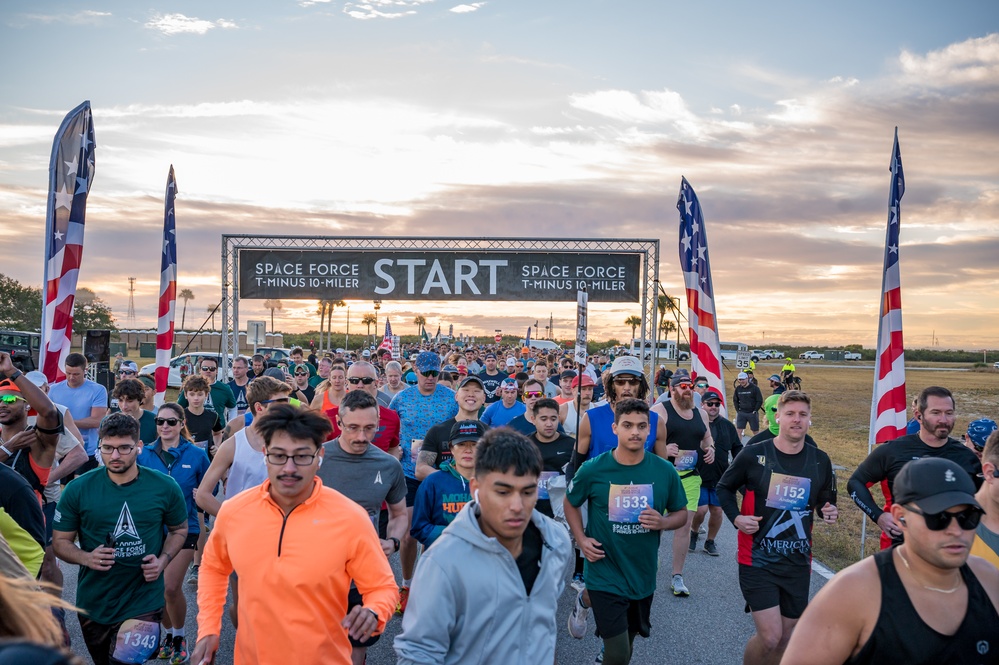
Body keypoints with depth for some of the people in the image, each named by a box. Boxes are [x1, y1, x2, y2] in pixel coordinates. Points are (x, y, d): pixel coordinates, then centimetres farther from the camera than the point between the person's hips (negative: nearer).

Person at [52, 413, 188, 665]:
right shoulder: (78, 490, -9)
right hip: (94, 604, 2)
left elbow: (179, 529, 7)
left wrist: (163, 560, -11)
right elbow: (60, 541, 0)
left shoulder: (165, 487, -8)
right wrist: (86, 558, -21)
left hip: (143, 603, -2)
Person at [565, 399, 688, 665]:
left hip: (643, 575, 3)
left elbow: (681, 513, 5)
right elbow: (570, 503, 5)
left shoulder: (665, 471, -8)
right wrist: (581, 539, -9)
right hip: (606, 575, -3)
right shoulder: (592, 469, -12)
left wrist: (663, 523, -16)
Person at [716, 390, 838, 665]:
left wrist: (829, 513, -7)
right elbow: (724, 488, 5)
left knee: (786, 637, 11)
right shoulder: (754, 454, -9)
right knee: (770, 637, -11)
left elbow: (826, 502, 15)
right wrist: (736, 517, -11)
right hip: (757, 560, -4)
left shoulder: (820, 461, 1)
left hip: (798, 562, 4)